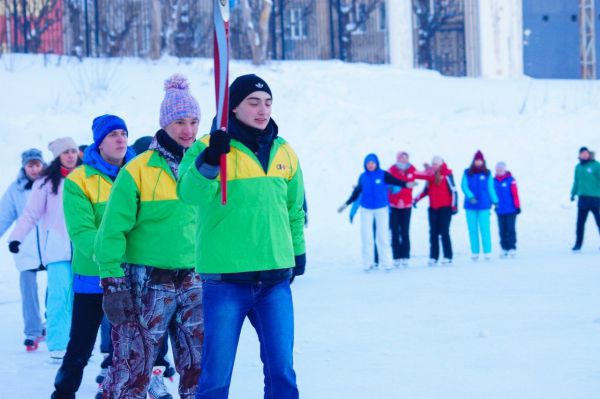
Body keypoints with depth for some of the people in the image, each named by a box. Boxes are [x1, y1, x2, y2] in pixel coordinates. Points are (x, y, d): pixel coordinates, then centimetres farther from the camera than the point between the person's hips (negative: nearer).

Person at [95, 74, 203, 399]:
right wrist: (112, 283, -13)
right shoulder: (138, 171, -8)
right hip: (146, 283, -4)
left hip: (192, 283, 4)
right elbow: (113, 230, -8)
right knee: (132, 368, 0)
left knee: (201, 366, 5)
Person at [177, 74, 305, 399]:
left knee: (281, 371, 6)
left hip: (276, 280, 4)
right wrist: (210, 159, -38)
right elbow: (190, 193, -23)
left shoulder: (283, 152, 11)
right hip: (225, 280, -4)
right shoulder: (207, 147, -4)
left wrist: (298, 251, 22)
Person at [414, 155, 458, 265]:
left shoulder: (447, 175, -7)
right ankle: (433, 257, 7)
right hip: (433, 208, 5)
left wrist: (454, 205, -10)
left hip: (445, 208, -5)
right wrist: (417, 199, 5)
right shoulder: (430, 175, 9)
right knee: (433, 233, 4)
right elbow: (426, 190, 16)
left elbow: (453, 190, -7)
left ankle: (448, 256, 1)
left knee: (444, 232, -5)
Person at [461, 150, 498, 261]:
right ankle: (474, 252, 7)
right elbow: (464, 186, -5)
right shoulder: (467, 173, 3)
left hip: (484, 205, -1)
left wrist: (495, 201, 8)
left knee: (485, 229, -6)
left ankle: (487, 252, -4)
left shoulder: (487, 173, 4)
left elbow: (490, 188, 9)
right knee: (472, 230, 3)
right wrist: (470, 196, -20)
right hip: (470, 206, 1)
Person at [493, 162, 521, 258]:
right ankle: (504, 248, 12)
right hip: (500, 210, 4)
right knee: (502, 231, 7)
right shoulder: (494, 181, 3)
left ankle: (512, 248, 5)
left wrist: (517, 206, -8)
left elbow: (515, 194, -7)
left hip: (510, 210, -4)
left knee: (511, 229, 0)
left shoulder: (510, 180, -8)